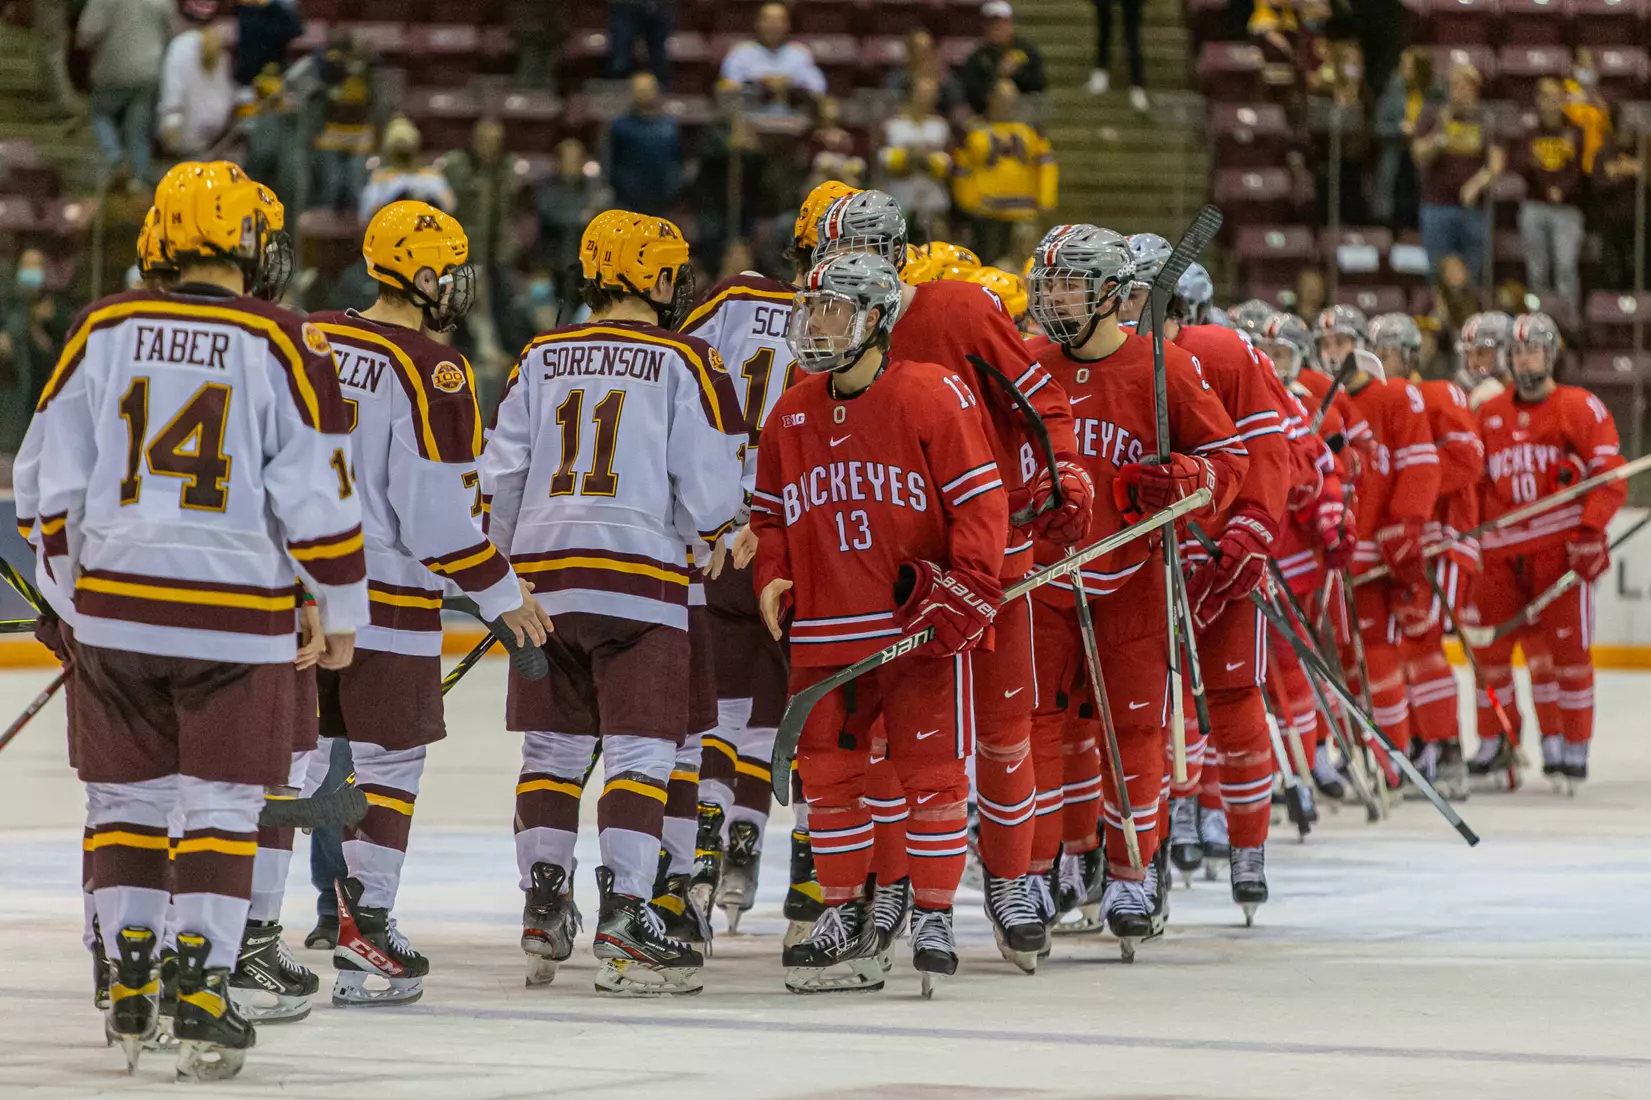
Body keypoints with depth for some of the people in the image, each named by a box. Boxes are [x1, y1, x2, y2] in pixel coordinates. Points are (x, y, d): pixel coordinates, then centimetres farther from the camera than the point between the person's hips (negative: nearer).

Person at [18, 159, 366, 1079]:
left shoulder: (103, 331, 2)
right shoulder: (283, 345, -8)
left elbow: (51, 480, 7)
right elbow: (317, 494, -8)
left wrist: (76, 573, 22)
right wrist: (343, 607, 4)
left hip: (118, 607, 3)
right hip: (237, 616, -3)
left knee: (127, 795, 14)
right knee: (221, 805, 3)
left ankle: (129, 987, 17)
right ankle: (203, 1001, -1)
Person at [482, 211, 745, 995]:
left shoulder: (540, 359, 10)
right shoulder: (685, 363, -3)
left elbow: (500, 477, 8)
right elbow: (711, 488, -6)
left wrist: (501, 571, 22)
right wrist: (706, 543, 16)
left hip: (545, 576, 5)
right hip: (639, 578, -4)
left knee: (552, 747, 14)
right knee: (639, 753, -4)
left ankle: (542, 913, 13)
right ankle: (624, 921, -12)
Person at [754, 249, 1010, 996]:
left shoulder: (931, 396, -7)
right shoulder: (792, 413, 10)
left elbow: (981, 499, -8)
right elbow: (771, 510, 20)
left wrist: (966, 588, -15)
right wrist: (771, 577, 4)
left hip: (920, 625, -5)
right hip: (824, 627, 5)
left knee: (931, 767, -3)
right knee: (827, 770, 7)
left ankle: (933, 916, 6)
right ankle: (845, 920, 17)